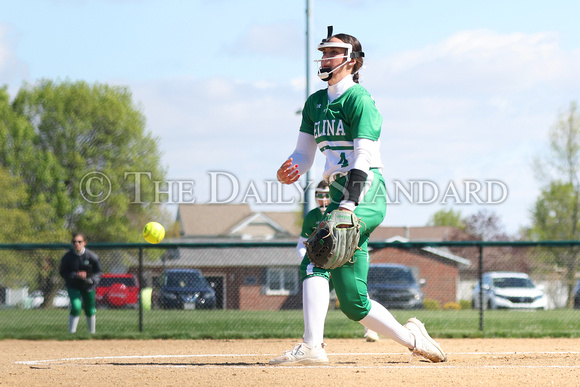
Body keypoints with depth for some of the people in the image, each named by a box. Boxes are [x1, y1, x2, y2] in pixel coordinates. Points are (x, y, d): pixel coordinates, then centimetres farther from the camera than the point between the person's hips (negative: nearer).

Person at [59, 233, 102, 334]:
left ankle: (92, 332, 34)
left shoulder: (91, 256, -14)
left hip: (88, 286, 1)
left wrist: (91, 279, -26)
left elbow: (98, 272, -6)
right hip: (73, 286, -1)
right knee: (76, 307, -21)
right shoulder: (67, 257, -13)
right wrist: (76, 275, -26)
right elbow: (63, 273, -10)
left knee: (90, 311, 11)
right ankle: (71, 333, -11)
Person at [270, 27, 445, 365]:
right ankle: (411, 338, 23)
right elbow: (304, 155, 18)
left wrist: (348, 205, -27)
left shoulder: (359, 99, -6)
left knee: (316, 257, -27)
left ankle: (312, 346, -34)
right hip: (340, 195, 8)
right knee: (353, 302, 4)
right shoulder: (315, 103, 19)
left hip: (365, 194, -8)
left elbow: (363, 158, -16)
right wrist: (287, 172, -6)